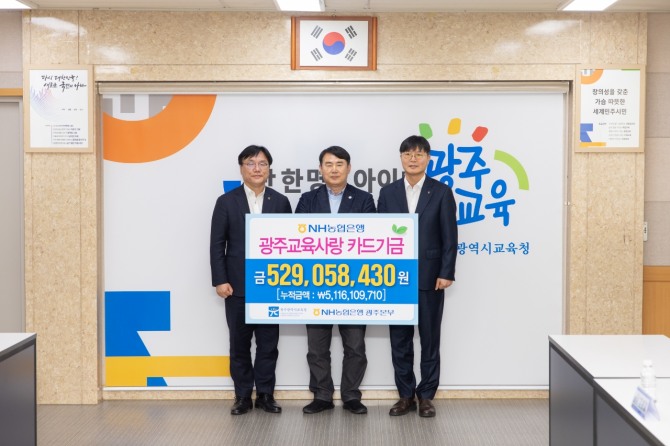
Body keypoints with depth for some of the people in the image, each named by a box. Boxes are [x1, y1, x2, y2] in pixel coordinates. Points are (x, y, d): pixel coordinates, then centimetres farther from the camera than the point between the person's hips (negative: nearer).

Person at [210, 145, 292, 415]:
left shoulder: (280, 202, 6)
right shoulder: (226, 202, 3)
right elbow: (217, 245, 1)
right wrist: (220, 280, -7)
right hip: (237, 286, -1)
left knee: (268, 343, 6)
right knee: (239, 343, 7)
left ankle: (265, 394, 17)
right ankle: (243, 396, 16)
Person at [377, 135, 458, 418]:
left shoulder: (441, 192, 0)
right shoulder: (388, 193, 6)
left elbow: (449, 237, -3)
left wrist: (446, 273, -9)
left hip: (429, 277, -2)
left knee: (430, 339, 6)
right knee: (400, 339, 8)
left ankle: (426, 396, 17)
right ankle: (406, 395, 18)